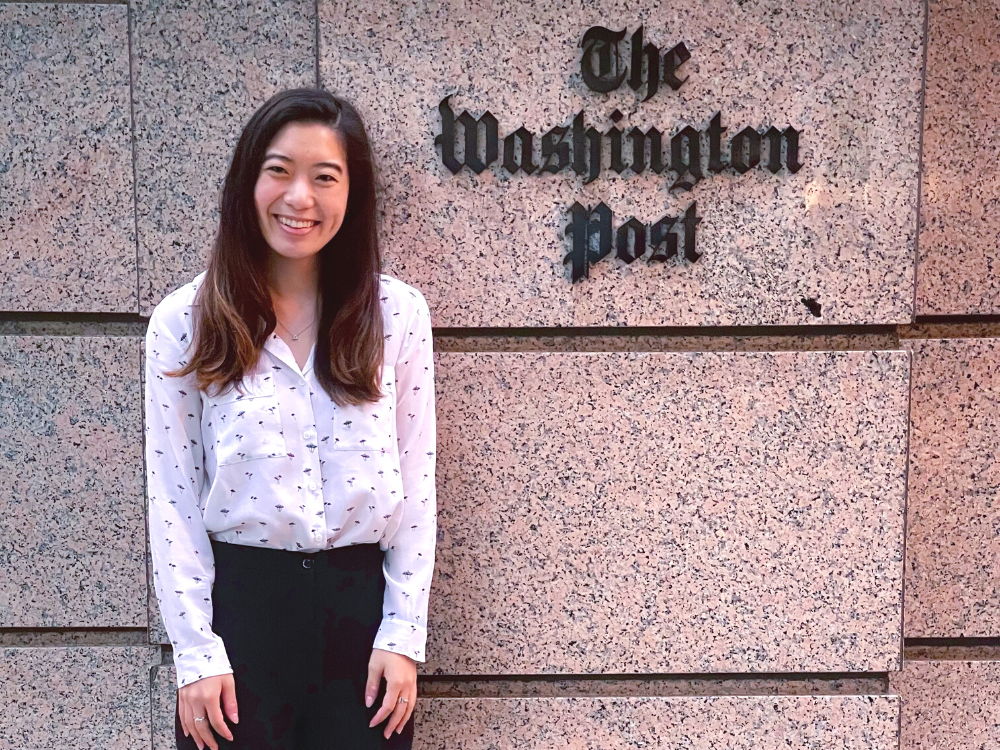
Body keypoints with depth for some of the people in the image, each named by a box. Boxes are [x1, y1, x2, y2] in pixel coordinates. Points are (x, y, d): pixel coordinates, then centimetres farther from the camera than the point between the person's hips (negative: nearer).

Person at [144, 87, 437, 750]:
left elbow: (417, 480, 0)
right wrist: (196, 652, -5)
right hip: (238, 600, 0)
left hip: (363, 598, 1)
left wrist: (404, 633, -3)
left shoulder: (397, 313, -3)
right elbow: (172, 496, -2)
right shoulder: (184, 321, -4)